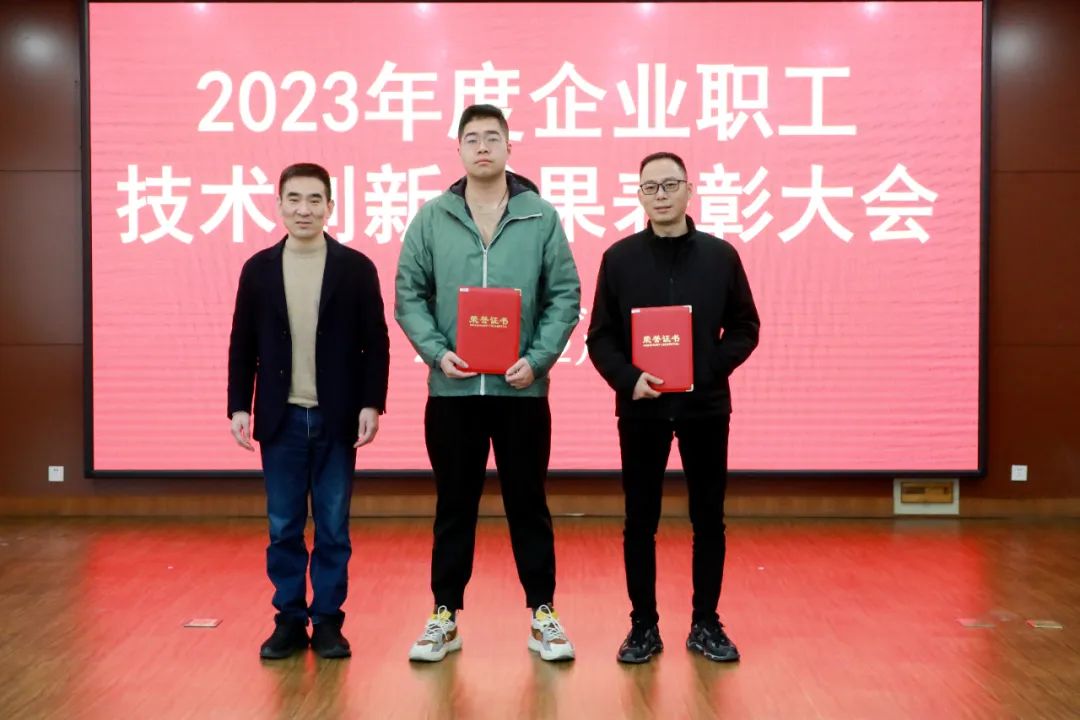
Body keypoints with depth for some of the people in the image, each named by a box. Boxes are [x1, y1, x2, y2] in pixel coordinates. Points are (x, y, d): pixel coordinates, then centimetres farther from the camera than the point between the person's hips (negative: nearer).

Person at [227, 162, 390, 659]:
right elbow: (242, 346, 7)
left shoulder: (356, 268, 0)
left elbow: (375, 343, -1)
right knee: (283, 529, 8)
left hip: (336, 418, -1)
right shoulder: (258, 269, 5)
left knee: (333, 528, 6)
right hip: (281, 419, 2)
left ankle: (328, 621, 17)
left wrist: (371, 405, -8)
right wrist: (239, 406, 0)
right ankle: (289, 620, 20)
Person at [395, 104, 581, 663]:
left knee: (528, 504, 9)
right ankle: (445, 616, 24)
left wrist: (537, 358, -12)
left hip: (522, 388, -1)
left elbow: (565, 296, 0)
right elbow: (410, 294, 3)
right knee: (454, 506, 11)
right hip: (452, 389, 1)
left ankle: (543, 616, 22)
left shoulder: (542, 218, 1)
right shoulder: (431, 218, 3)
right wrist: (435, 351, -11)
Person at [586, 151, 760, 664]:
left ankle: (706, 624, 22)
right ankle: (643, 625, 19)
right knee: (640, 522, 6)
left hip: (706, 406, 1)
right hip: (641, 409, 0)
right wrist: (628, 379, -15)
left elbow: (745, 329, 6)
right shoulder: (619, 258, 2)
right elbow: (600, 337, 2)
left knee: (708, 520, 8)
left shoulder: (720, 256, 3)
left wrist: (711, 369, -11)